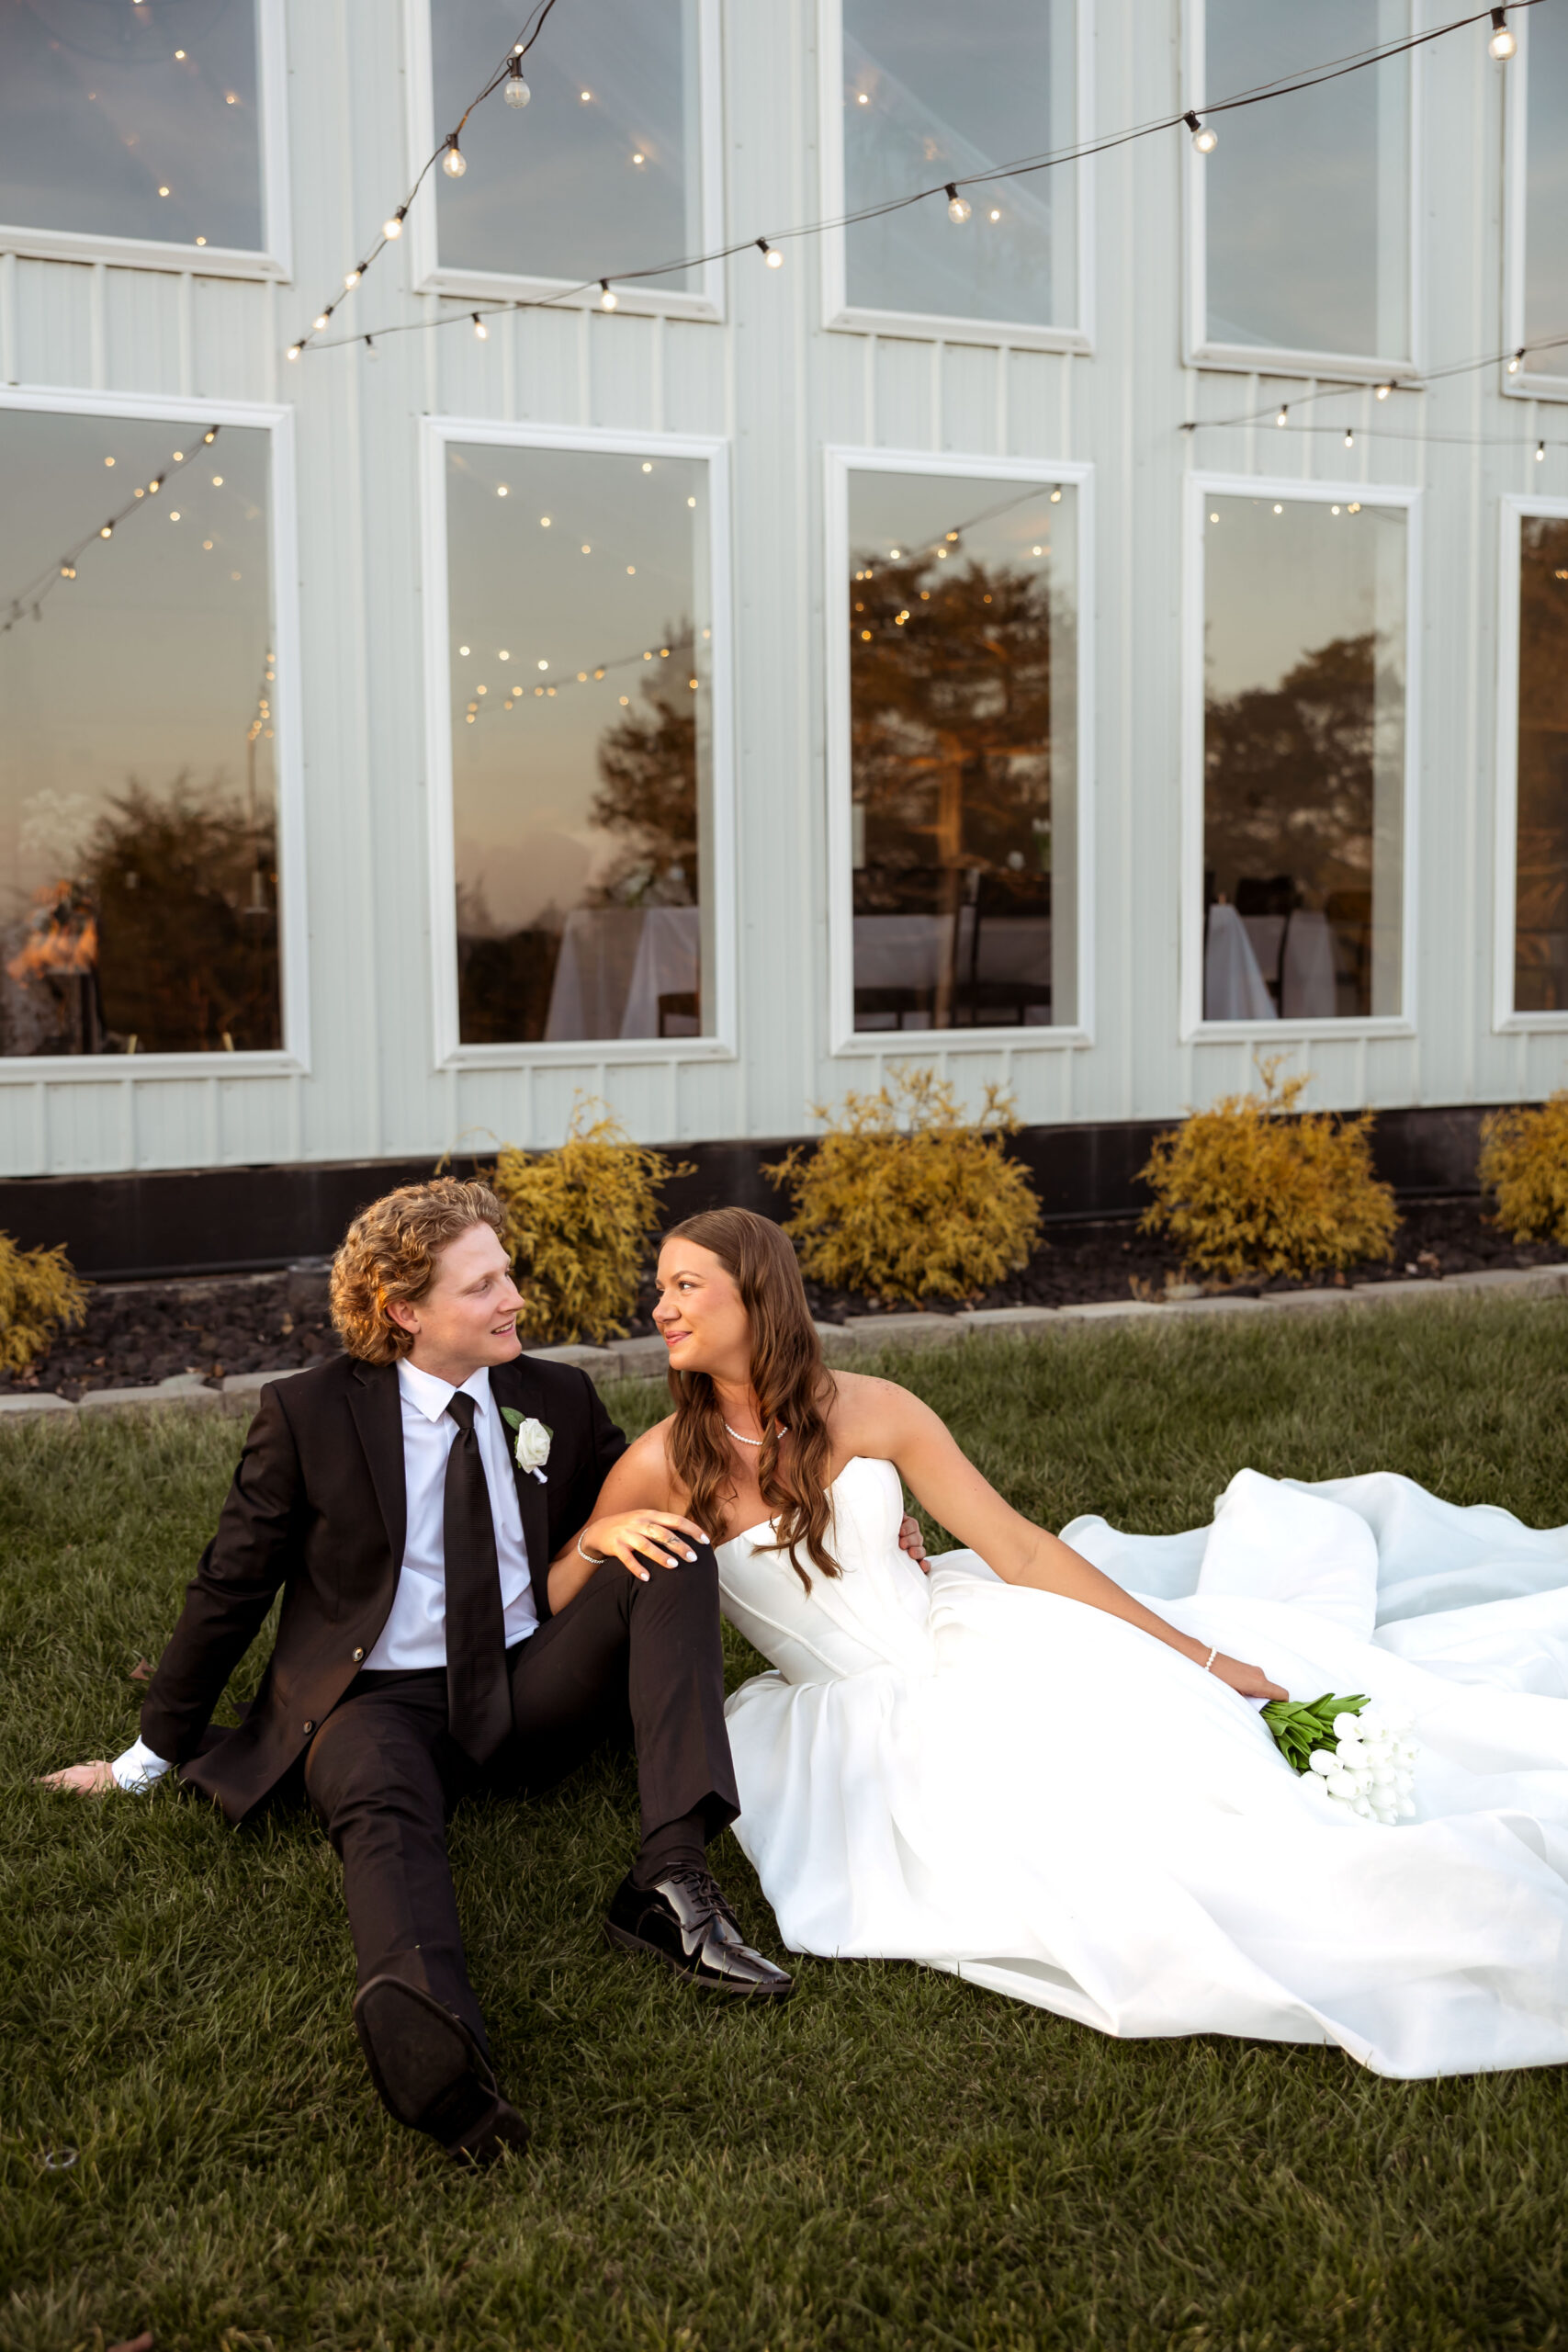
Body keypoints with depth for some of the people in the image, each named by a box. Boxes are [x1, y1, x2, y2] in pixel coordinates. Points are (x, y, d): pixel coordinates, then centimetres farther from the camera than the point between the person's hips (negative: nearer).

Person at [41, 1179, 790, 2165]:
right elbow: (231, 1588, 5)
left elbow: (638, 1510, 22)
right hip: (381, 1701, -3)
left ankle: (672, 1872, -34)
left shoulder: (560, 1400, 8)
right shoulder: (309, 1414, -2)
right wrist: (153, 1757, 10)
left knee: (674, 1552, -19)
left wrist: (610, 1533, -5)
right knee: (387, 1810, -39)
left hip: (530, 1690, 4)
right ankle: (424, 2027, -73)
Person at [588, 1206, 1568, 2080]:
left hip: (970, 1639, 2)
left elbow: (1022, 1552, -5)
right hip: (873, 1718, -1)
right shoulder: (661, 1470, -8)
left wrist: (1204, 1657, -8)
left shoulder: (871, 1412, -6)